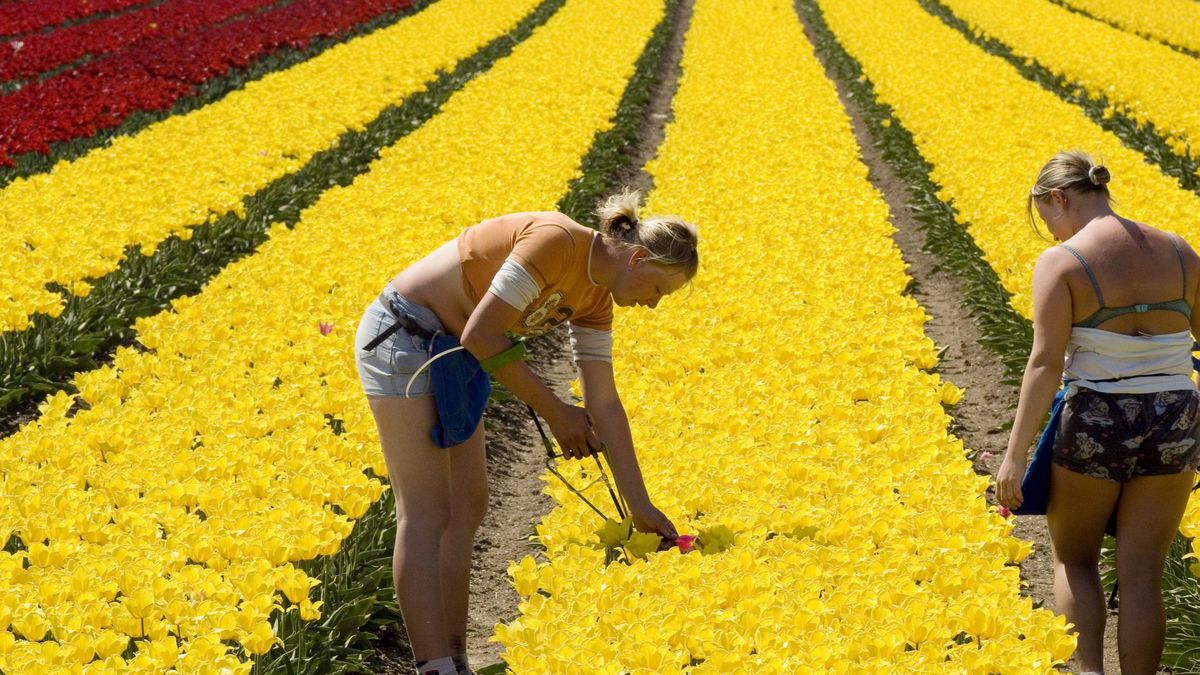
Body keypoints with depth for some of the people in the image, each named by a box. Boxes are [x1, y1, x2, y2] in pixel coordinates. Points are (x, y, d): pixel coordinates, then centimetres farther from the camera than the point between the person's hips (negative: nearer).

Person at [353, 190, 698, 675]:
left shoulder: (594, 300, 2)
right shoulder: (555, 241, -25)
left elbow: (604, 403, 3)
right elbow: (482, 335, -24)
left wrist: (641, 506, 1)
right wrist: (554, 412, -14)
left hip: (450, 353, 9)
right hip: (403, 338, -9)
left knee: (468, 505, 10)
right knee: (426, 515, -10)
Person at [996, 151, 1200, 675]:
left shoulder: (1060, 263, -11)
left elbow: (1045, 364, -16)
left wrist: (1014, 456, -15)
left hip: (1094, 425, -3)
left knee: (1073, 558, 19)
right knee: (1141, 575, 9)